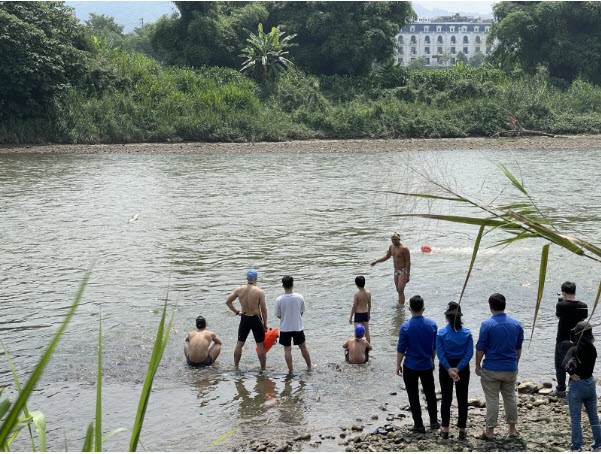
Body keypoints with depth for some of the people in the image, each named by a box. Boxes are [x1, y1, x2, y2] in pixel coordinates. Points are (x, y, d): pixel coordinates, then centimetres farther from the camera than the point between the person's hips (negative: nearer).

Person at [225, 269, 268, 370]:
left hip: (244, 319, 4)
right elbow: (263, 310, -12)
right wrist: (265, 324, -1)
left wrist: (237, 312, 9)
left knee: (239, 343, 15)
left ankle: (235, 366, 21)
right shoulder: (260, 292, -15)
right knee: (260, 345, 6)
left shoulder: (239, 290, -4)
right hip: (256, 319, -3)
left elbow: (228, 302, 2)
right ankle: (263, 368, 11)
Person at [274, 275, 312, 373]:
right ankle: (309, 366, 29)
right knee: (303, 347, 17)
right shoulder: (299, 297, -11)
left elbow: (278, 315, -5)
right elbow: (302, 312, 1)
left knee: (287, 349, 8)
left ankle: (290, 370, 10)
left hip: (285, 328, -1)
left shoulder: (279, 300, -15)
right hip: (298, 327, 2)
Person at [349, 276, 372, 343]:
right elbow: (369, 305, 7)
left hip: (358, 315, -5)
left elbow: (354, 307, -13)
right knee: (367, 332, 14)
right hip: (365, 314, 5)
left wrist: (351, 317, -3)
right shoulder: (368, 293, -3)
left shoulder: (357, 294, -19)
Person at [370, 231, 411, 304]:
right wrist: (376, 261, 12)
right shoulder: (391, 247, 5)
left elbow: (408, 262, -16)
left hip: (403, 271, -8)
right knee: (398, 290, 14)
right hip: (396, 271, 8)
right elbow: (386, 257, 21)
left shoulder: (404, 248, -18)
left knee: (400, 291, -13)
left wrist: (407, 275, -18)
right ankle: (400, 304, 26)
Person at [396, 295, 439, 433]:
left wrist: (398, 365, 2)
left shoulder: (405, 327, -15)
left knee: (413, 396, 6)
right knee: (430, 393, 18)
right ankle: (434, 421, 26)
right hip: (427, 365, 3)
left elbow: (401, 349, -10)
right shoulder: (431, 325, -4)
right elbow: (435, 346, 6)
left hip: (410, 366, -3)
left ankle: (419, 425, 9)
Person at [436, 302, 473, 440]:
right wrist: (458, 369, -16)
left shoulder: (441, 333, -11)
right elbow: (469, 353, -12)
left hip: (445, 367, 0)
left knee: (446, 398, 11)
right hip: (463, 368, 0)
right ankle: (462, 430, 14)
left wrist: (449, 369, -18)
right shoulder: (467, 333, -8)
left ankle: (445, 430, 16)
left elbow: (440, 353, -16)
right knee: (462, 399, 10)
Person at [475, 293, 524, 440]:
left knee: (492, 400, 3)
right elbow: (519, 348, 10)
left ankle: (490, 431, 8)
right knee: (510, 398, 16)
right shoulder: (516, 324, 1)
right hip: (510, 369, 4)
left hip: (491, 369, -4)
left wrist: (477, 365, 3)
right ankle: (512, 429, 22)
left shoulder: (487, 325, -13)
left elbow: (480, 348, -10)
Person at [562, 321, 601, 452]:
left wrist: (571, 372, -26)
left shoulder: (574, 350, -16)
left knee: (575, 419, 5)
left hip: (576, 386, -5)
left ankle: (576, 447, 8)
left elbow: (565, 363, -33)